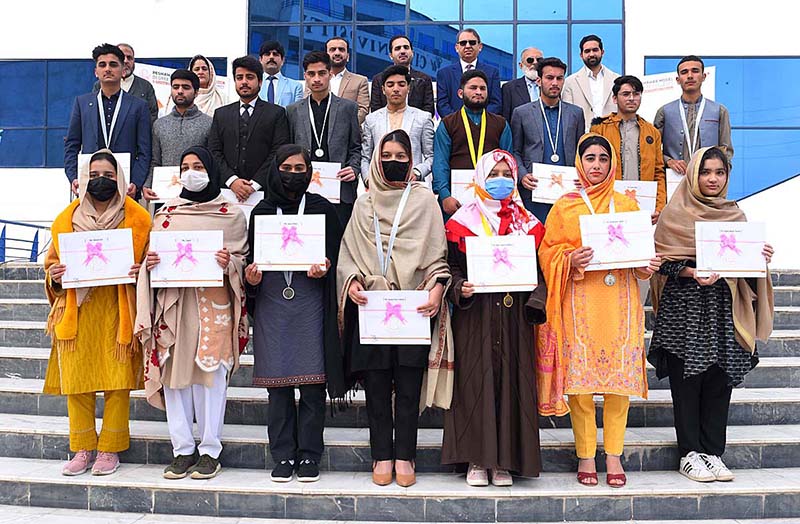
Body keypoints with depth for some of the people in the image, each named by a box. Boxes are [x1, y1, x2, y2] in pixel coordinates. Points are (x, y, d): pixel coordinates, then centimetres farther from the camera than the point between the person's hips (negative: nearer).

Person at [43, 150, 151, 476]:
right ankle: (82, 449, 17)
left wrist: (141, 273, -13)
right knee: (77, 381, 3)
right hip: (78, 313, 2)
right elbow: (53, 264, 17)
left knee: (117, 381, -2)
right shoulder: (66, 220, 9)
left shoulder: (137, 220, 2)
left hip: (117, 312, -2)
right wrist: (54, 276, -4)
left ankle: (109, 449, 12)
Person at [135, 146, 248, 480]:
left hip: (213, 305, -3)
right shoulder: (165, 215, 16)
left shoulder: (231, 216, 7)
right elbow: (154, 257, 17)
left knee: (210, 374, -3)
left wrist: (229, 262, -15)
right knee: (174, 373, 2)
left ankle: (210, 450, 8)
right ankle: (183, 449, 12)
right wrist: (149, 262, -5)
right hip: (173, 303, 3)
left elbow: (243, 261, 6)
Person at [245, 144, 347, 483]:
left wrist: (324, 267, -13)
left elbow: (335, 253, 8)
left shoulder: (322, 209, 8)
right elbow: (252, 257, 14)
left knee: (311, 383, -3)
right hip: (272, 305, 2)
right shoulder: (262, 211, 13)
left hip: (310, 303, -1)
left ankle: (309, 455, 8)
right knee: (277, 384, 3)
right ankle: (283, 455, 14)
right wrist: (252, 277, -7)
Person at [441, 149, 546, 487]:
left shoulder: (528, 224, 12)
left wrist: (534, 301, -5)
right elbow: (451, 267, 4)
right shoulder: (463, 221, 5)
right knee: (476, 381, -2)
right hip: (475, 315, -2)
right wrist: (460, 289, -16)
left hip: (515, 318, 2)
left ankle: (504, 461, 12)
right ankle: (477, 460, 9)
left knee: (512, 382, 2)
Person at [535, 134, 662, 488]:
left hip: (620, 300, 2)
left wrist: (648, 266, -5)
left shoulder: (627, 205, 13)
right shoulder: (564, 207, 8)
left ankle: (613, 455, 12)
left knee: (620, 378, 0)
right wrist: (571, 260, -15)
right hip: (580, 301, -1)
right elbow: (549, 252, 4)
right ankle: (586, 455, 10)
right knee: (580, 378, -2)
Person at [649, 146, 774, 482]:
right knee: (688, 382, -1)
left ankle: (713, 452, 13)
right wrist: (692, 273, -20)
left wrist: (761, 259, -4)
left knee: (719, 382, 4)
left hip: (724, 309, 4)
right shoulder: (675, 214, 1)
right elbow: (663, 260, -5)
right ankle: (690, 453, 8)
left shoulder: (735, 215, 14)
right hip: (685, 308, -4)